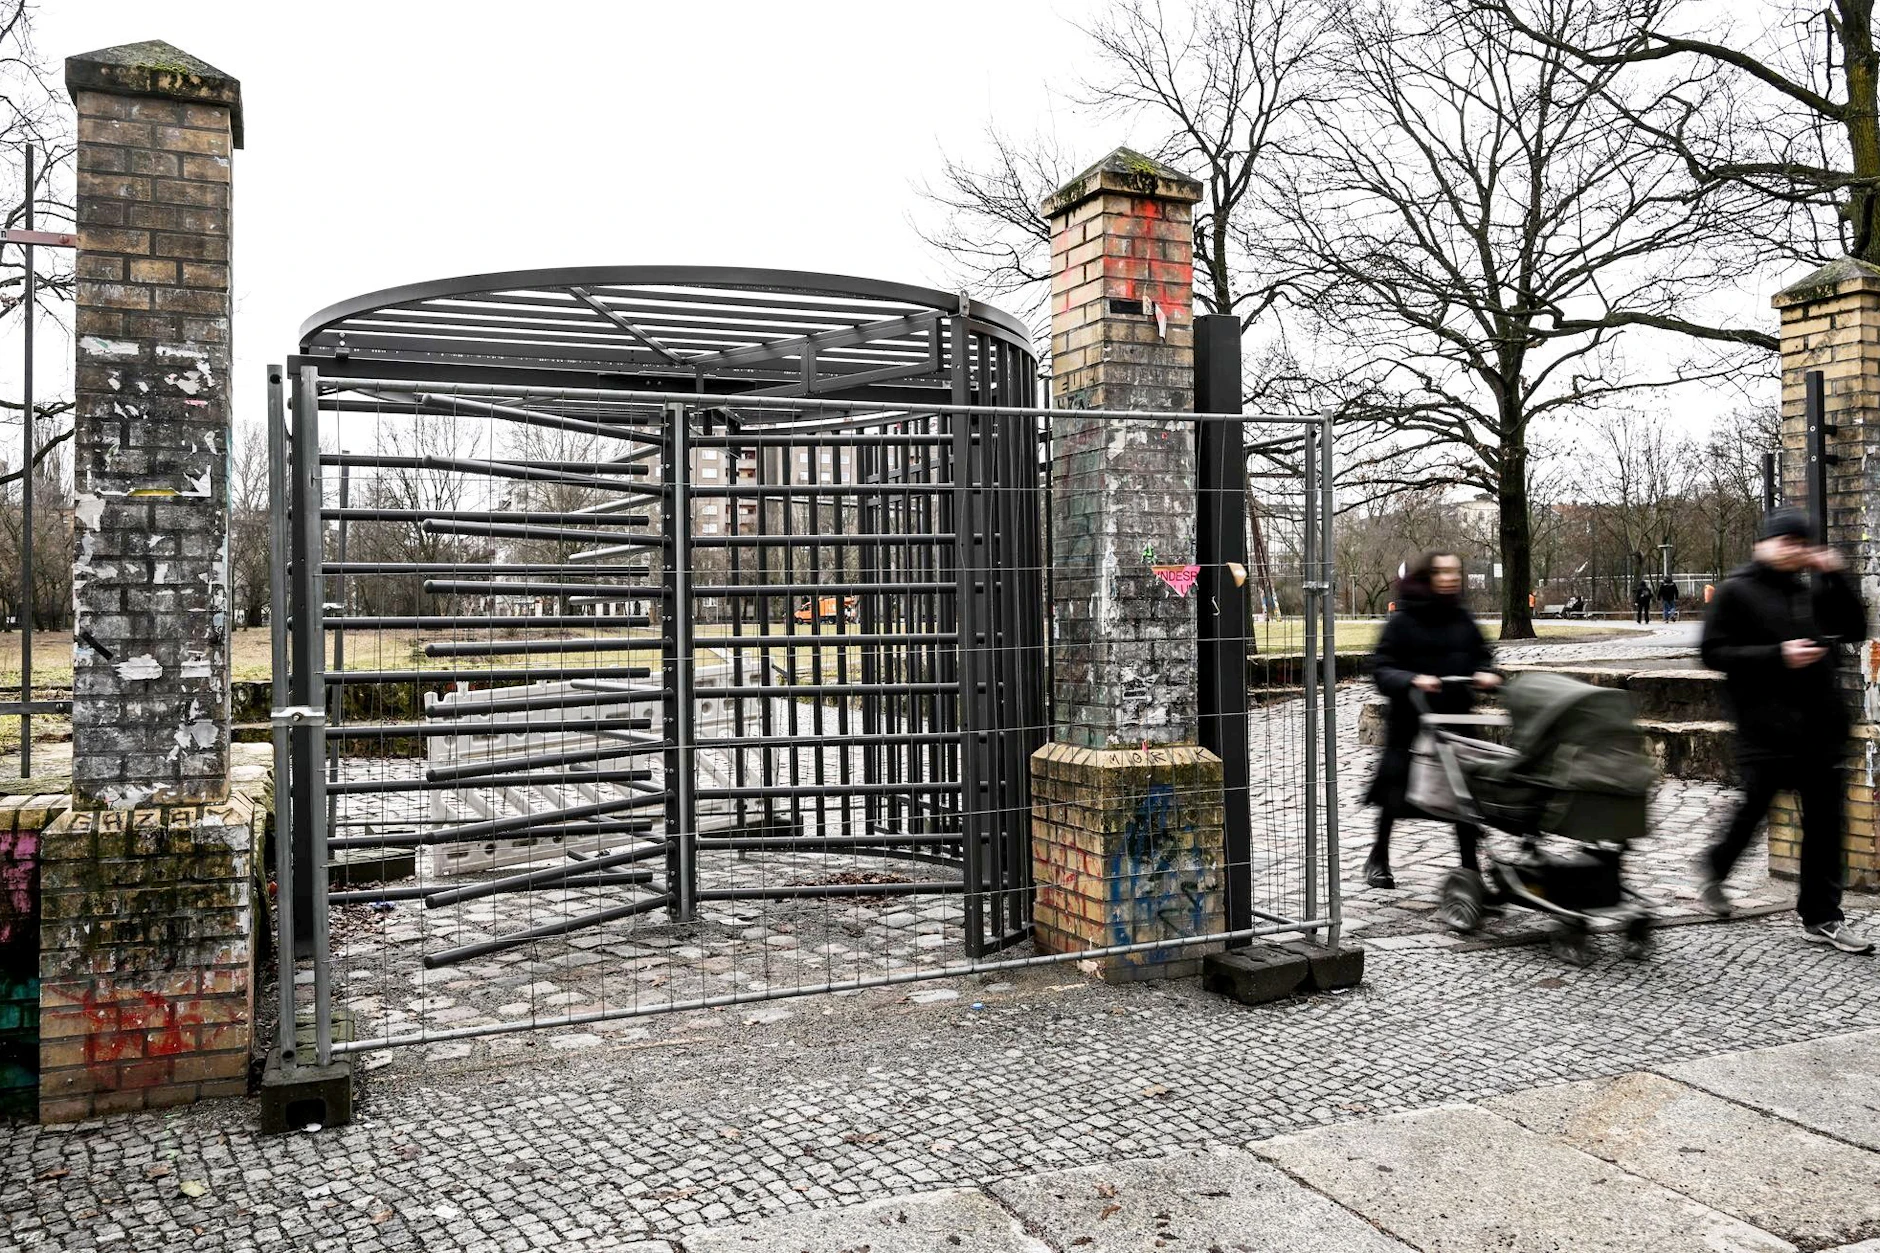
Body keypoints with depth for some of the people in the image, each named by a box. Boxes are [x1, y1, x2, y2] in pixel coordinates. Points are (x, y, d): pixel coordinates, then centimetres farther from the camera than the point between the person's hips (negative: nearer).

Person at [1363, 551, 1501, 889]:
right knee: (1395, 795, 9)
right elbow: (1381, 669, -12)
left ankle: (1470, 864, 12)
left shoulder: (1463, 619, 5)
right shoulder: (1403, 621, -8)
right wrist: (1413, 680, -28)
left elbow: (1482, 657, 15)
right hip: (1411, 722, -3)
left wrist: (1486, 674, -7)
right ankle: (1378, 858, 29)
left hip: (1456, 719, 3)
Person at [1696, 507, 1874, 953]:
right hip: (1766, 728, -6)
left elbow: (1855, 629, 16)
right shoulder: (1736, 591, -3)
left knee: (1825, 820, 6)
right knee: (1754, 807, -1)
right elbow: (1715, 652, -8)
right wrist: (1778, 655, -17)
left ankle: (1821, 917, 14)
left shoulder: (1811, 590, 14)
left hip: (1820, 726, 6)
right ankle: (1714, 867, 28)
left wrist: (1837, 578, 5)